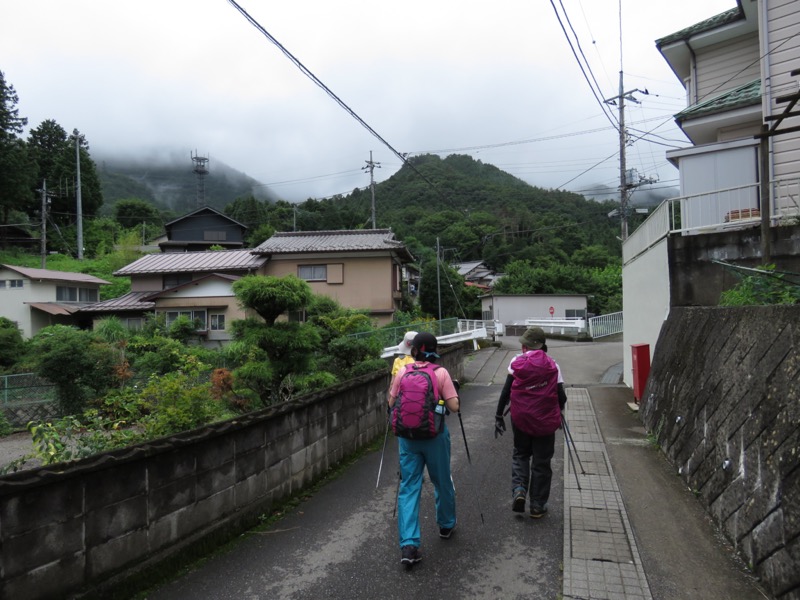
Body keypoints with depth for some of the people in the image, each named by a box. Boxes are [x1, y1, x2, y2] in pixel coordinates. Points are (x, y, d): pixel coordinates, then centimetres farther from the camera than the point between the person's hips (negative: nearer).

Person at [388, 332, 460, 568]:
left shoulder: (402, 372, -3)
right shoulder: (441, 373, -9)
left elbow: (391, 403, 4)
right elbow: (454, 406, -12)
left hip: (408, 436, 1)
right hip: (435, 436, -1)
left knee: (408, 487, 4)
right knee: (442, 482, 20)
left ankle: (408, 545, -4)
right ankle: (446, 525, 41)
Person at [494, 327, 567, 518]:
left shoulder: (517, 363, -5)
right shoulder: (552, 366, -3)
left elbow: (505, 392, -7)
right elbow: (561, 397, -3)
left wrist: (499, 416, 1)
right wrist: (558, 411, 18)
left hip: (520, 419, 0)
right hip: (545, 421, 0)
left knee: (520, 454, 21)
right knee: (541, 463, 12)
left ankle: (519, 490, 1)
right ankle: (537, 506, 20)